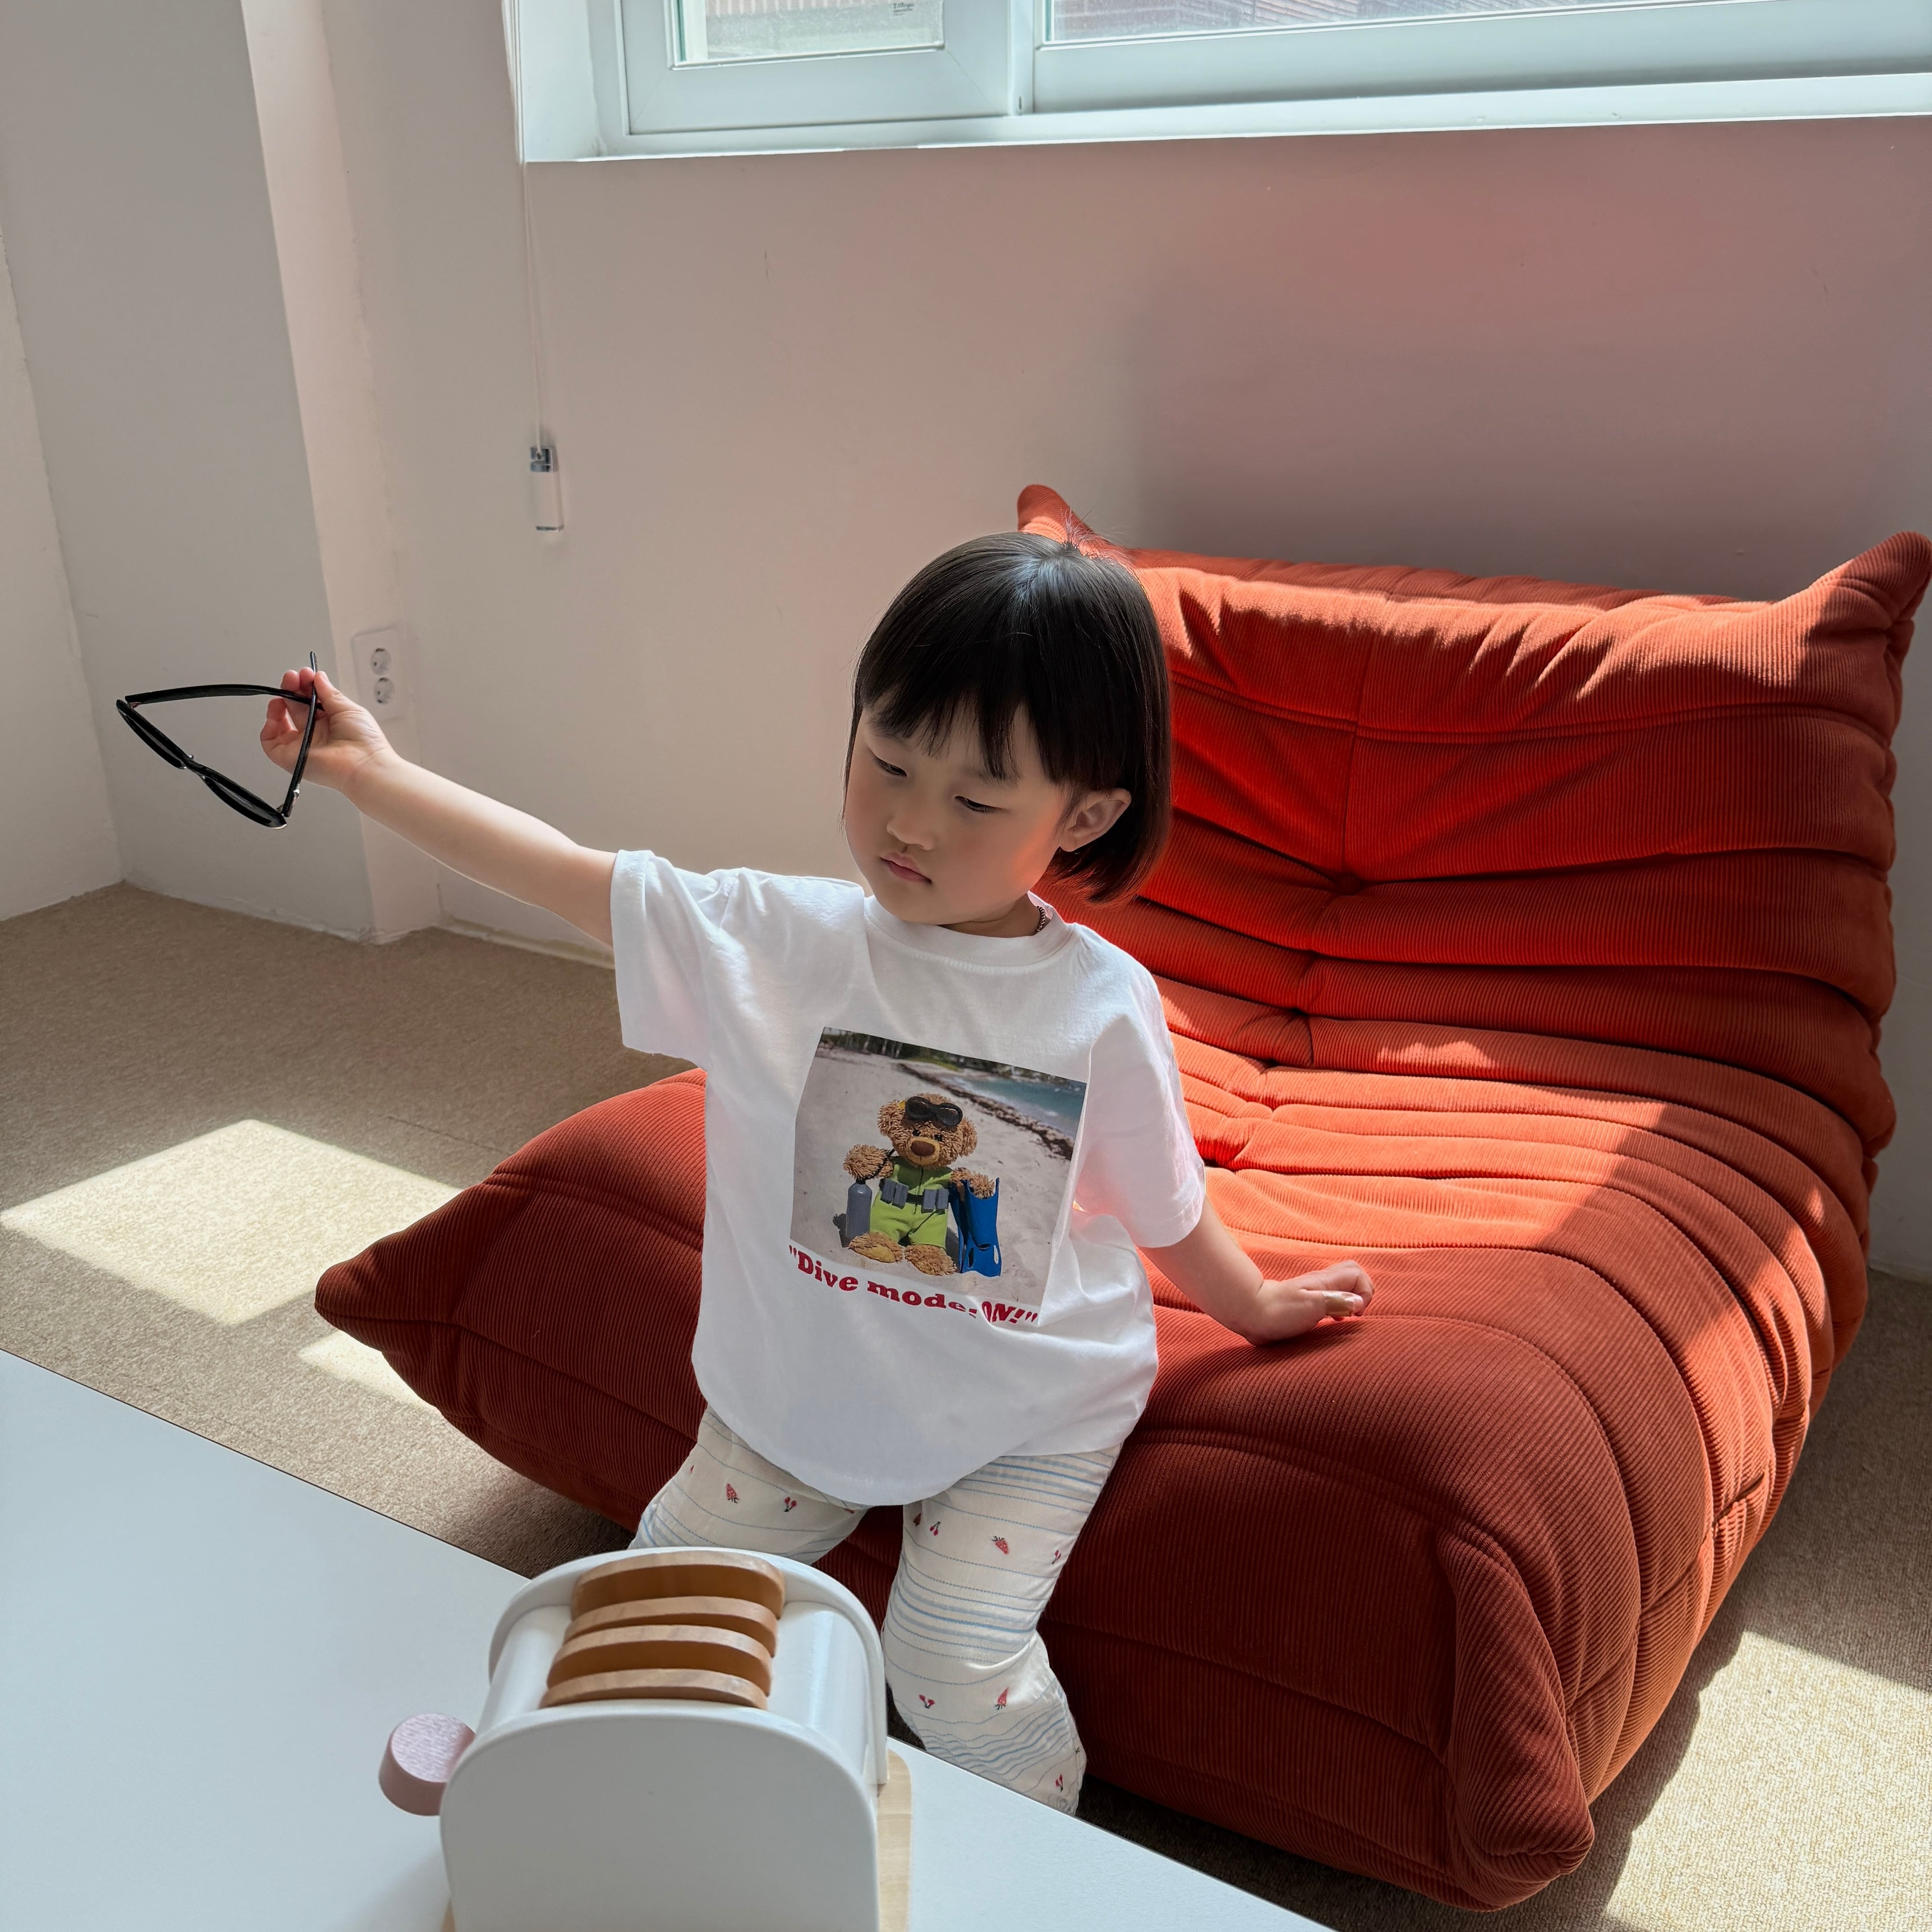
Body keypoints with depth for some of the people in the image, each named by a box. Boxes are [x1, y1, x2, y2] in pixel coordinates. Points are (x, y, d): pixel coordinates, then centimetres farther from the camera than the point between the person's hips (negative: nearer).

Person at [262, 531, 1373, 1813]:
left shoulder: (1107, 1007, -17)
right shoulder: (777, 940, -16)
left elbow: (1160, 1201, 0)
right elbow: (570, 874, -15)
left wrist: (1253, 1303, 14)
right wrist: (369, 768, -17)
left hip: (1027, 1416, -2)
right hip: (800, 1387, 3)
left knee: (958, 1667, -11)